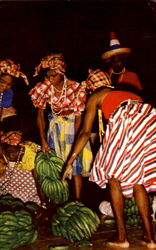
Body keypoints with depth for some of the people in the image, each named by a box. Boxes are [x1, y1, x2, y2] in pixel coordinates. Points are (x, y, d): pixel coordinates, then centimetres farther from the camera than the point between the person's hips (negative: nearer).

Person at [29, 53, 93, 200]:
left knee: (75, 165, -6)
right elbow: (40, 115, -3)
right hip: (55, 126, 3)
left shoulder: (75, 87, -20)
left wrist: (74, 141, -15)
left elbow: (78, 116, -13)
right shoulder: (44, 87, -12)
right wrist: (43, 140, -6)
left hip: (72, 126, -3)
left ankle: (77, 200, 2)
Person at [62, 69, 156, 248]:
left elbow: (85, 132, 14)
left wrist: (70, 161, 15)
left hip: (127, 118, -6)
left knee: (113, 177, 10)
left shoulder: (94, 97, 24)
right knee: (138, 180, 16)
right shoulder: (128, 93, 40)